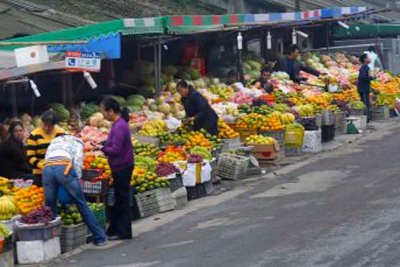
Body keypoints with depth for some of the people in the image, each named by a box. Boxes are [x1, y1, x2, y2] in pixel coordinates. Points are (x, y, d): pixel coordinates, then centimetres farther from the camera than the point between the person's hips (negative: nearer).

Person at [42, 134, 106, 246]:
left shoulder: (54, 142, 40)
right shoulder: (76, 142, 28)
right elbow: (77, 161, 8)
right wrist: (77, 179, 9)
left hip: (47, 169, 3)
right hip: (64, 168, -3)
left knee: (50, 207, 11)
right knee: (82, 205, 6)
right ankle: (99, 237, 11)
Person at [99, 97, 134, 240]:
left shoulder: (119, 126, -21)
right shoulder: (119, 124, 10)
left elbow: (115, 150, -25)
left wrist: (101, 148, -13)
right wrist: (103, 146, 4)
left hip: (122, 168, -10)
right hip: (120, 166, 10)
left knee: (122, 200, -1)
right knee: (119, 199, 16)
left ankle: (124, 232, 7)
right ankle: (114, 230, 25)